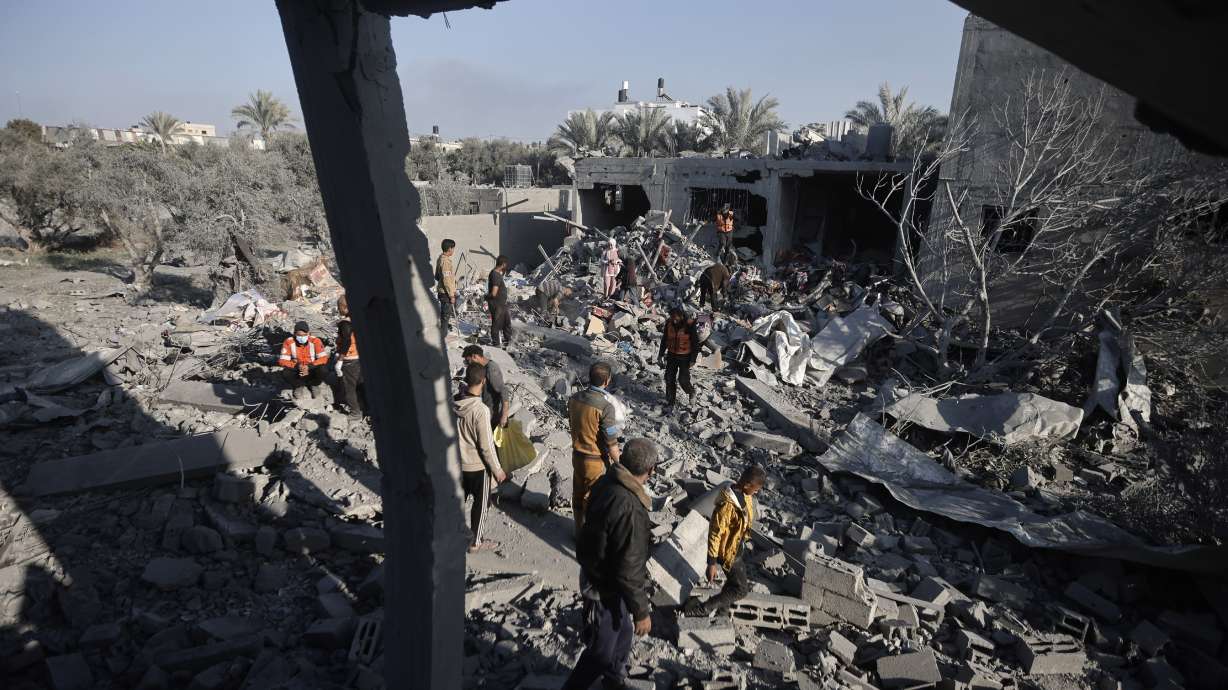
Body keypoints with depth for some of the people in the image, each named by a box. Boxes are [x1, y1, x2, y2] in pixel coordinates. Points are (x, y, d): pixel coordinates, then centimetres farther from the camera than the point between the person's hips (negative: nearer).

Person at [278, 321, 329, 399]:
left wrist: (309, 367, -29)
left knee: (321, 371, -32)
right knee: (287, 374, -30)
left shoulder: (315, 341, -14)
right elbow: (282, 360, -13)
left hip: (311, 371, -1)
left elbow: (323, 358, -15)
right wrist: (296, 366, -30)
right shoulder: (289, 342, -13)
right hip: (296, 371, 1)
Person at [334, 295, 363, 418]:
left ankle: (354, 412, 12)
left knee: (348, 386, 6)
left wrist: (339, 361, -18)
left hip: (349, 360, -7)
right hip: (360, 357, 7)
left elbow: (346, 342, -23)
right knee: (360, 384, 19)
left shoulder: (345, 323, -18)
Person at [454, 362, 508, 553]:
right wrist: (497, 469, -11)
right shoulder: (481, 410, -27)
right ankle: (475, 542, 27)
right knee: (480, 503, 13)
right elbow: (486, 445, -21)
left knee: (459, 498, 23)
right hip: (477, 465, -6)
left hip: (458, 463, 6)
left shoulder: (455, 403, -8)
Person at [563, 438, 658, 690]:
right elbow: (628, 569, -30)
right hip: (606, 592, -9)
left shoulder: (607, 483, -9)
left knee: (622, 634, 29)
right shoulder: (629, 508, -37)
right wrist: (641, 610, -16)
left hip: (598, 573, 9)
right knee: (601, 652, 15)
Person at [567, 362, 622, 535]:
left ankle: (579, 531, 42)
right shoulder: (605, 407, -28)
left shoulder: (574, 398, -7)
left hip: (577, 455, 6)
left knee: (578, 496, 23)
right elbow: (611, 444, -22)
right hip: (596, 461, -6)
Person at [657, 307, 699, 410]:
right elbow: (664, 340, 7)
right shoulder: (669, 323, -7)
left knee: (683, 380, -6)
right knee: (669, 379, 4)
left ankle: (691, 392, 25)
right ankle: (670, 401, 19)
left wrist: (693, 359, -13)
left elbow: (695, 343, -11)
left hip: (685, 356, -4)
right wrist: (660, 354, 8)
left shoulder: (689, 325, -18)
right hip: (671, 355, 4)